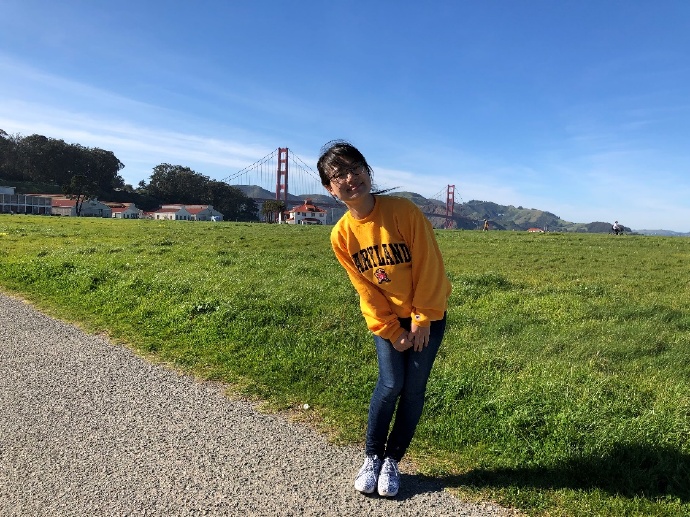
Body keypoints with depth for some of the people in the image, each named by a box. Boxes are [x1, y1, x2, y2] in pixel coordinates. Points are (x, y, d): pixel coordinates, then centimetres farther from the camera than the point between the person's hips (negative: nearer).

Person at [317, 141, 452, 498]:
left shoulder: (404, 210, -23)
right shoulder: (341, 236, -14)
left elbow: (429, 267, -17)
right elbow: (366, 289, -8)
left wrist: (422, 320, -13)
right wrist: (391, 331, -10)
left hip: (428, 314, -1)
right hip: (386, 319, 1)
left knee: (414, 388, 2)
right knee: (390, 385, -6)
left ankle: (392, 460, 19)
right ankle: (371, 457, 17)